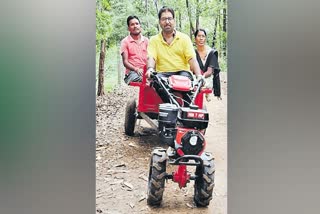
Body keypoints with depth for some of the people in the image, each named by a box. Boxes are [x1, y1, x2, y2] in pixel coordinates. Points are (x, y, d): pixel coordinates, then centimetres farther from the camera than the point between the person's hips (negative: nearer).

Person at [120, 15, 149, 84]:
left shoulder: (146, 40, 18)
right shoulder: (125, 41, 7)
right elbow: (125, 62, 1)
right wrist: (136, 69, -18)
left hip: (145, 71, 3)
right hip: (132, 72, -3)